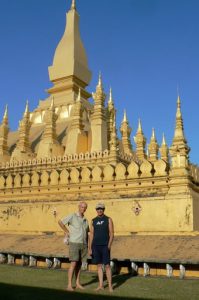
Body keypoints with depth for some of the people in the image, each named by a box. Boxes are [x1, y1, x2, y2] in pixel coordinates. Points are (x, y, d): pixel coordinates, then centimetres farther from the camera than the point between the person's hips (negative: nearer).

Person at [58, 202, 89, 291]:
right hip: (74, 243, -6)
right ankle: (69, 285, -7)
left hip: (83, 245, 6)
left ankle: (78, 283, 17)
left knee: (79, 264, 9)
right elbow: (60, 222, -9)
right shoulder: (72, 216, -6)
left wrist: (87, 245, 13)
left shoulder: (85, 220, 14)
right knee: (73, 264, -11)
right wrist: (67, 232, -8)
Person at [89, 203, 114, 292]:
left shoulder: (108, 220, -1)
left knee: (107, 265, -3)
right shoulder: (93, 221, 8)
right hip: (96, 246, 3)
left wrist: (109, 245, -16)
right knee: (99, 265, 8)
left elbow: (111, 233, -4)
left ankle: (110, 286, 5)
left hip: (105, 246, -3)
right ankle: (101, 285, 16)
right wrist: (90, 248, 4)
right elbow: (91, 234, 9)